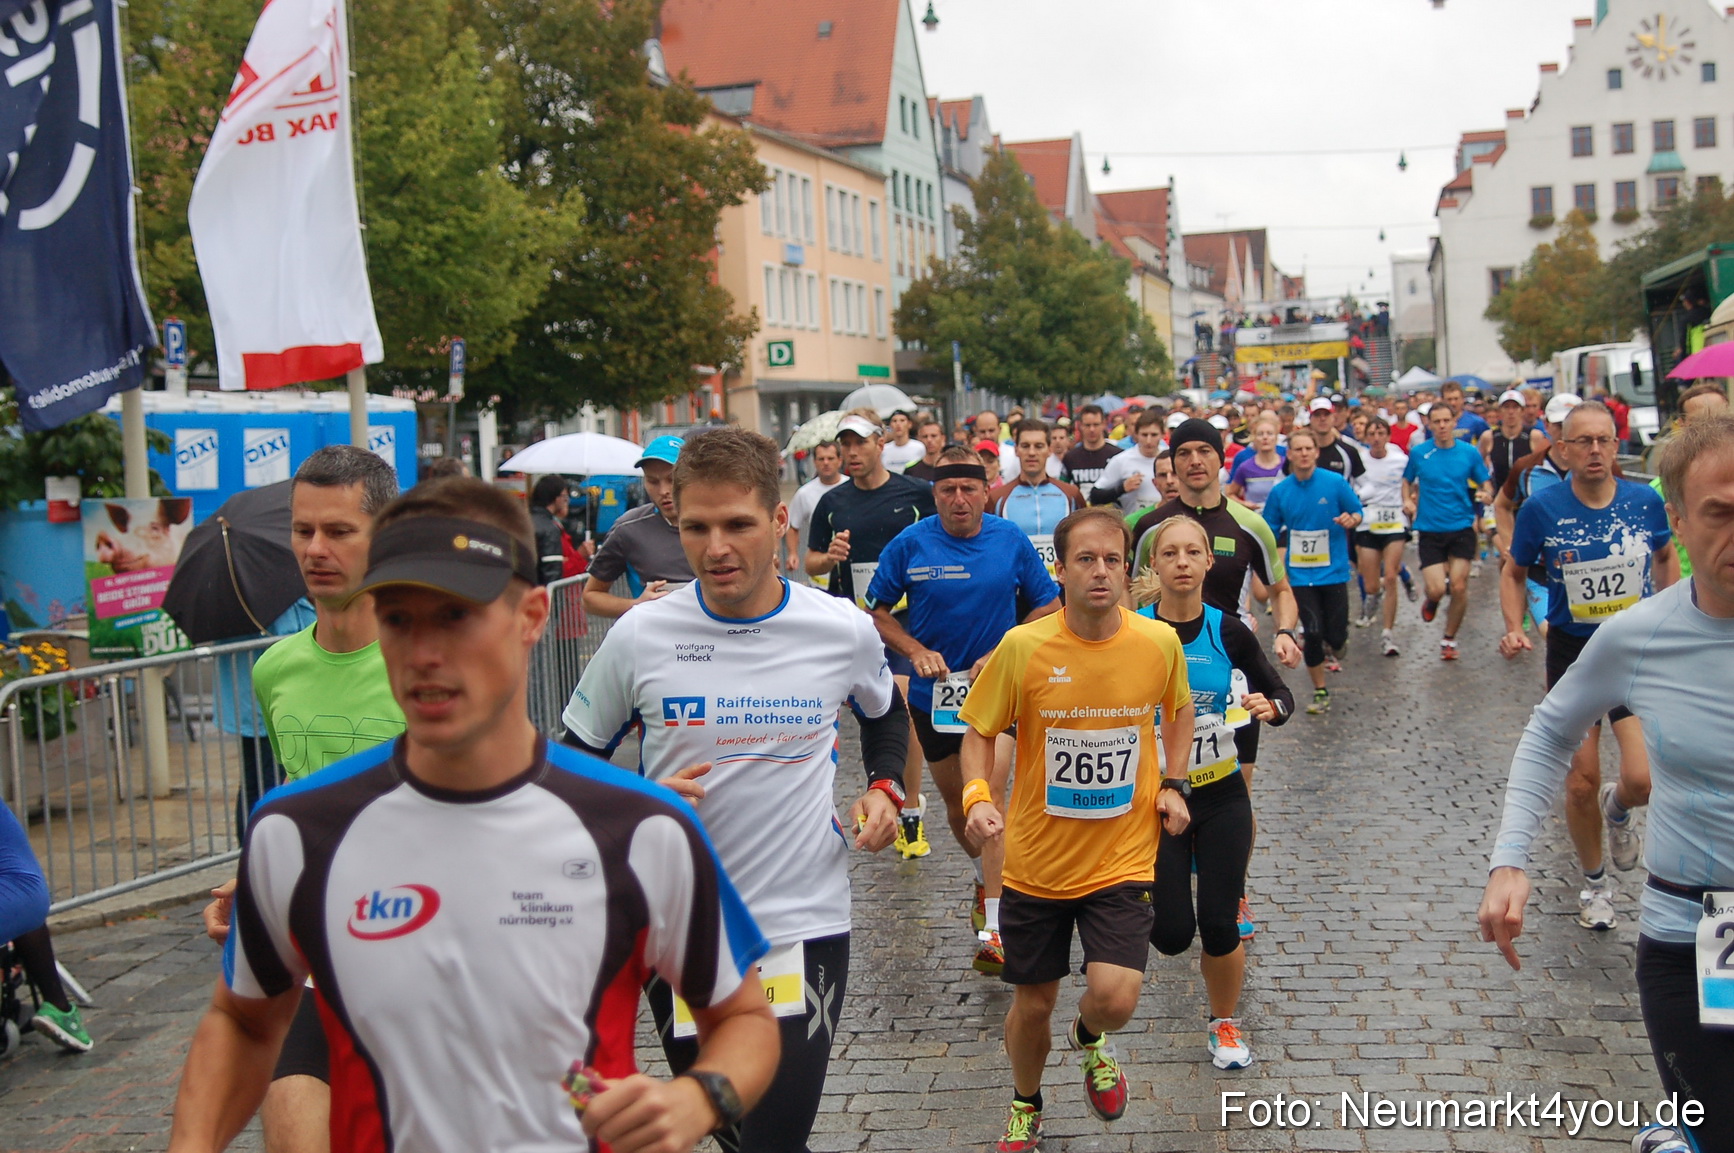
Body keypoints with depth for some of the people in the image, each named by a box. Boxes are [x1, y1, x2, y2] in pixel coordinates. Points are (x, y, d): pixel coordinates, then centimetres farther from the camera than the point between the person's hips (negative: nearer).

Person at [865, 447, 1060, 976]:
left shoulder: (1011, 541, -5)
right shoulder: (910, 545, -6)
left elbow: (1048, 606, 3)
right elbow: (878, 611, 3)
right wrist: (916, 651, -12)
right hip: (934, 690, 2)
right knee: (954, 800, 15)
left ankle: (993, 930, -17)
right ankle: (985, 878, 44)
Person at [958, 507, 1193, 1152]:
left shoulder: (1159, 642, -8)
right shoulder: (1022, 647, -14)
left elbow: (1179, 708, 14)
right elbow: (980, 731, -2)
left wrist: (1173, 785, 3)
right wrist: (978, 795, -20)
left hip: (1122, 860, 0)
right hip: (1036, 862, 0)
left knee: (1114, 997, -16)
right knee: (1033, 1001, 12)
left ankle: (1090, 1040, 24)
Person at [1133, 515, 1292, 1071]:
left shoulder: (1228, 631, -5)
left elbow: (1282, 696, 4)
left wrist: (1269, 707, -18)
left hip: (1222, 797, 1)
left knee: (1219, 926, 0)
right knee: (1173, 934, -3)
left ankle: (1226, 1025, 27)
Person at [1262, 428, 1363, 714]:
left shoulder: (1335, 483, -6)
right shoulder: (1280, 491, 0)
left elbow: (1358, 513, 3)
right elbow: (1269, 532, 8)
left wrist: (1351, 520, -20)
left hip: (1333, 571, -1)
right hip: (1301, 574, 1)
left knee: (1336, 635, -2)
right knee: (1313, 634, -4)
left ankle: (1336, 648, 37)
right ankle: (1320, 692, 15)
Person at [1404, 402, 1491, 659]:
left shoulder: (1469, 452, -1)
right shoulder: (1419, 453, -1)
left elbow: (1484, 483, 6)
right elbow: (1407, 481, 14)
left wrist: (1485, 494, -16)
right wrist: (1407, 501, -5)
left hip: (1462, 527, 1)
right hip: (1430, 529, 0)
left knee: (1459, 587, -3)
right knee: (1437, 589, -11)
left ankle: (1449, 639, 19)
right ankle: (1431, 599, 29)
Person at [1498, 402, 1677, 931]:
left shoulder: (1646, 502, -6)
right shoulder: (1542, 509, -11)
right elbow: (1514, 573, 4)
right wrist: (1514, 628, -11)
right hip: (1572, 654, 0)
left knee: (1644, 780, -14)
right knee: (1581, 784, 4)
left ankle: (1616, 809, 25)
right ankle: (1595, 882, 31)